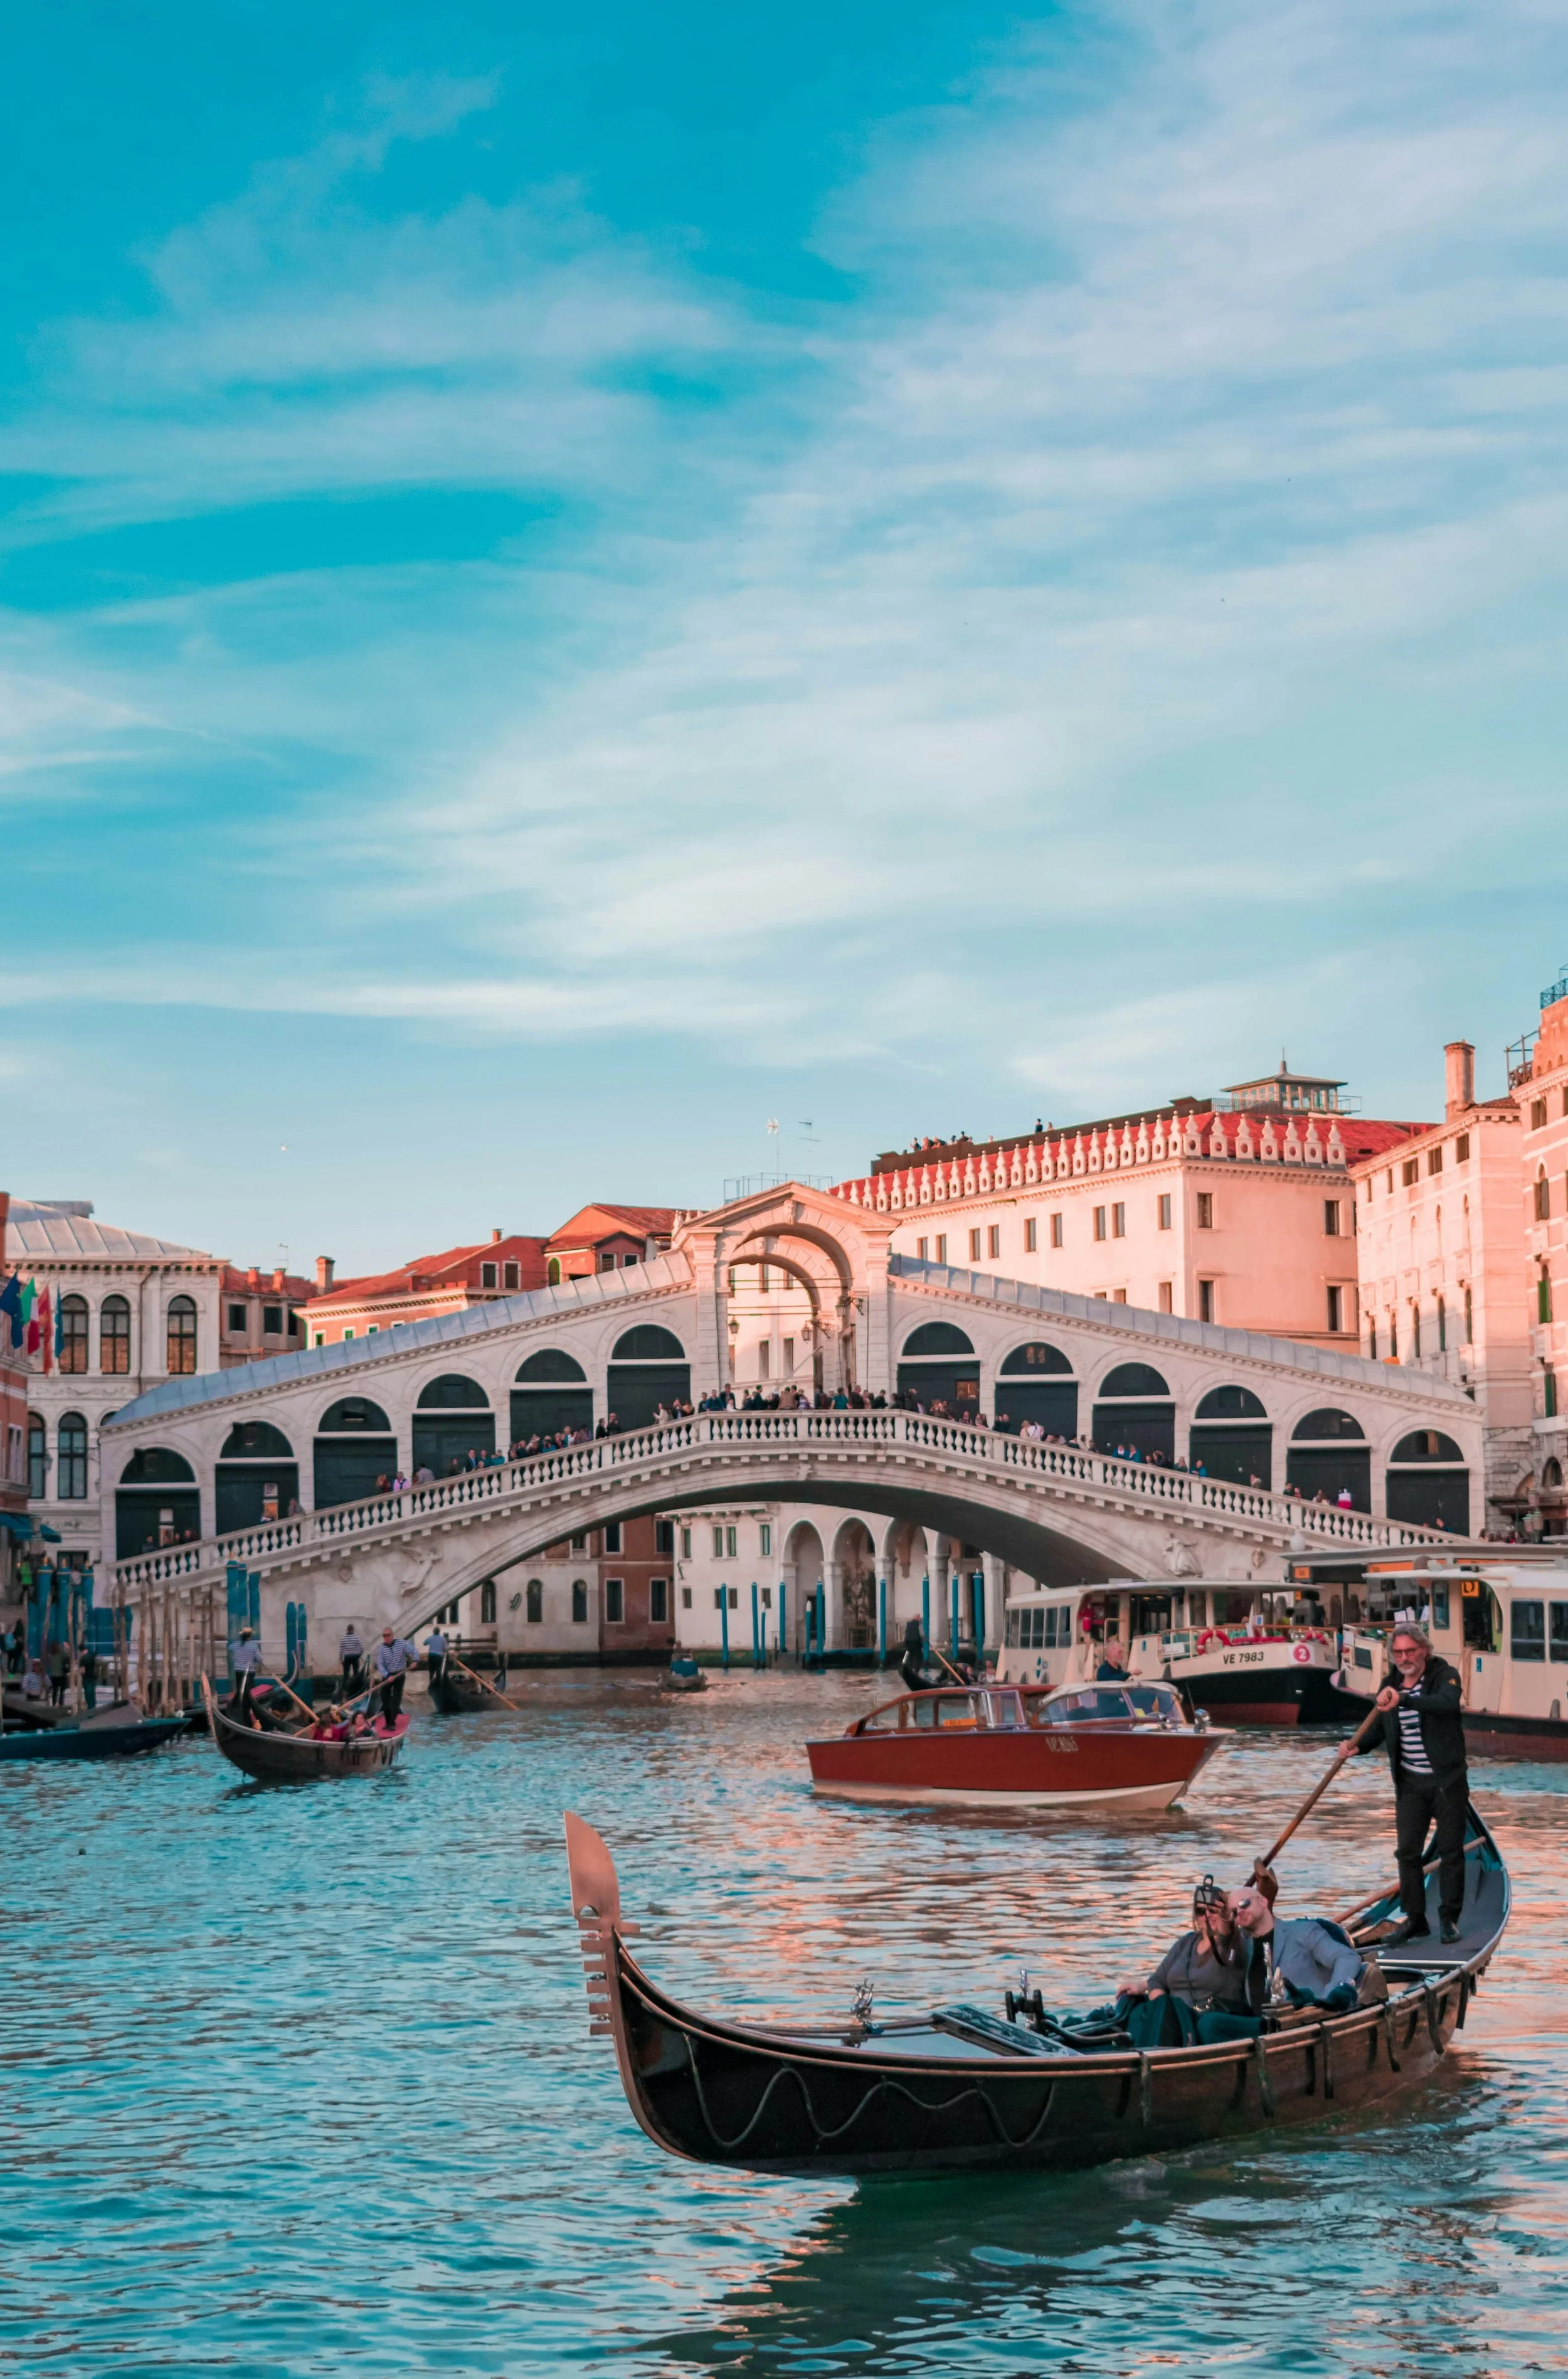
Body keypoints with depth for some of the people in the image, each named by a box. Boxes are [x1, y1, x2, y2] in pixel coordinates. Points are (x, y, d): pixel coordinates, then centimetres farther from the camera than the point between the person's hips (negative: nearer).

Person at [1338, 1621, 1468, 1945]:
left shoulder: (1444, 1675, -10)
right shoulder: (1390, 1684, 6)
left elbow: (1446, 1703, -33)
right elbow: (1379, 1729, 13)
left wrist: (1403, 1700, -45)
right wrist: (1357, 1746, -7)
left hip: (1447, 1780, -4)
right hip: (1410, 1782, 4)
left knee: (1451, 1850, 3)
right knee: (1408, 1851, 2)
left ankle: (1449, 1918, 13)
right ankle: (1415, 1920, 10)